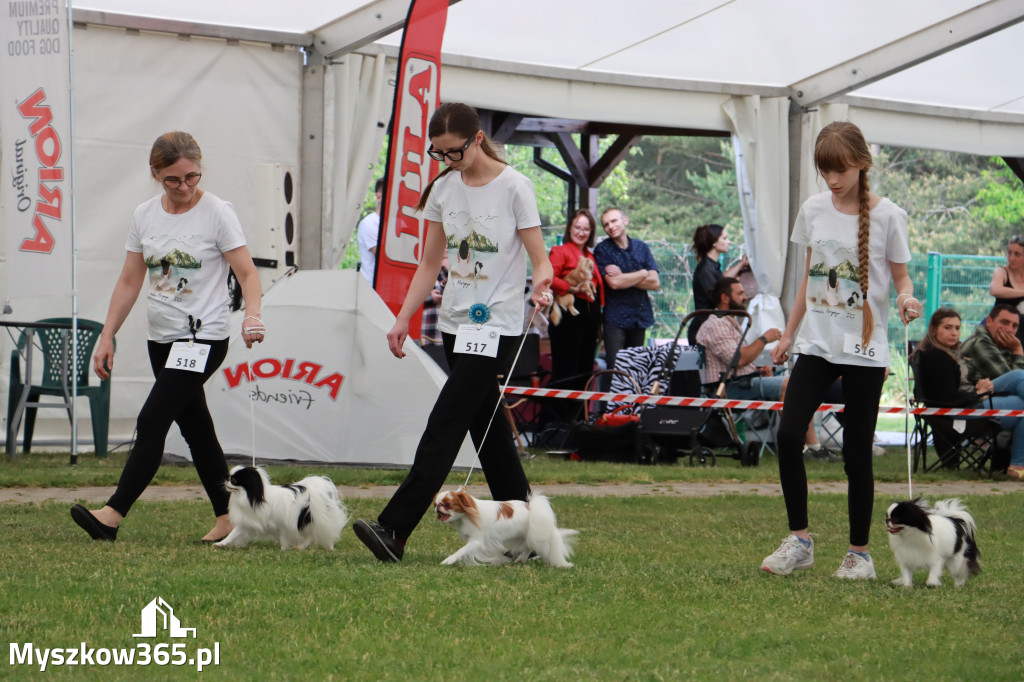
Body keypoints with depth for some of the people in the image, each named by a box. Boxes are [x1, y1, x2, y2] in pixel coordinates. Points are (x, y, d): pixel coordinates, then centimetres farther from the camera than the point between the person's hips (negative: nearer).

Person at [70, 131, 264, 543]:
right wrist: (107, 337, 9)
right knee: (195, 428, 9)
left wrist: (252, 315, -30)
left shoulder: (217, 213, -7)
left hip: (204, 338, -6)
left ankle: (113, 514, -18)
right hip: (162, 338, 7)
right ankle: (228, 516, 16)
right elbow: (129, 282, 13)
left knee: (152, 421, -14)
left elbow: (247, 273, -11)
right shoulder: (145, 216, 8)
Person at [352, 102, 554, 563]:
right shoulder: (443, 188, 9)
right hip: (455, 322, 7)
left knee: (446, 424, -13)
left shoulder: (513, 186, -8)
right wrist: (403, 319, 8)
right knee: (487, 426, 9)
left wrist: (541, 283, -31)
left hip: (497, 326, -7)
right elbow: (430, 263, 15)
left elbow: (540, 259, -8)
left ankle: (394, 530, -22)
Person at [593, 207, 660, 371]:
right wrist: (642, 274, -1)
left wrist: (623, 277, -8)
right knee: (615, 368, -12)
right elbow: (613, 283, -14)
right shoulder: (602, 250, 0)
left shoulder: (641, 248, 11)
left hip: (640, 317, 4)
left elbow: (655, 283, 1)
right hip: (615, 317, -4)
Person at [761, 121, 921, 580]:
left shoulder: (886, 216, -6)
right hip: (817, 344, 4)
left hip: (865, 350, -4)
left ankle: (859, 552, 11)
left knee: (857, 452, 0)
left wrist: (907, 300, -22)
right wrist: (788, 334, 18)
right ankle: (799, 540, 0)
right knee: (788, 435, -11)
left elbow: (900, 276, 1)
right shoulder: (814, 210, 7)